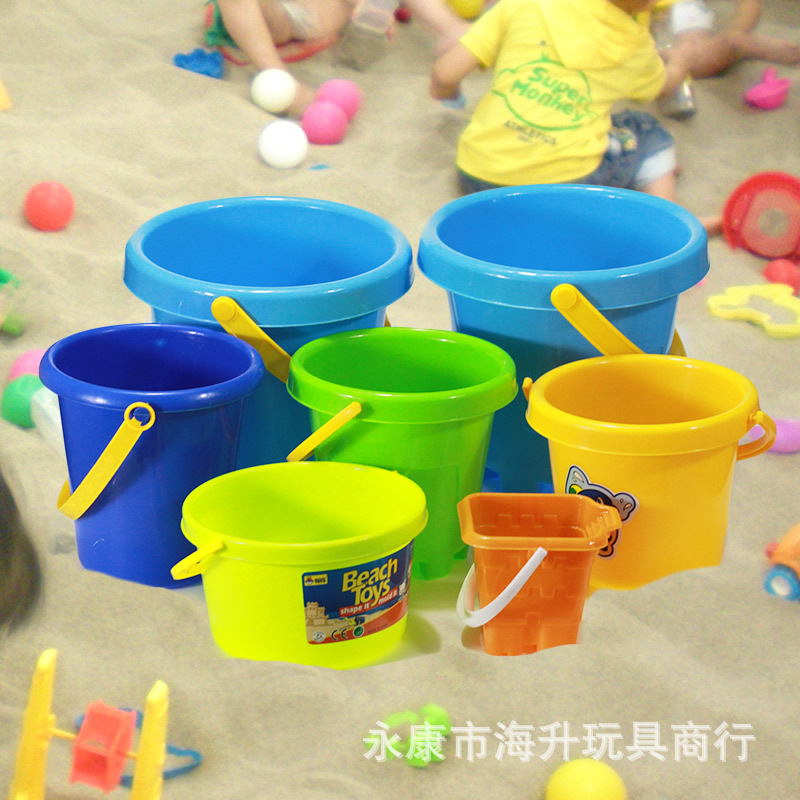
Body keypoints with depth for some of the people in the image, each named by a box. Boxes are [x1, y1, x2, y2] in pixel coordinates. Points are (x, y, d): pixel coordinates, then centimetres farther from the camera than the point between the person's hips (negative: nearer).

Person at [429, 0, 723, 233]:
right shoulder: (634, 46, 6)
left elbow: (444, 74, 0)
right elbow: (663, 85, 30)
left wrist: (443, 91, 24)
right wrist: (678, 63, 53)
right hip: (566, 182, -2)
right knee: (648, 133, 23)